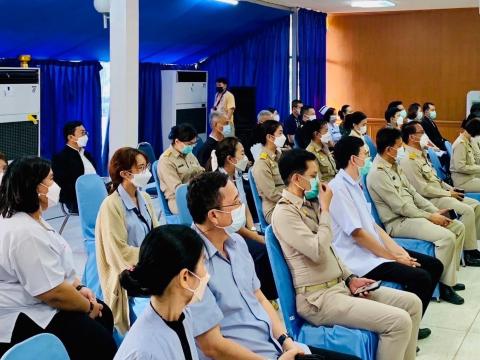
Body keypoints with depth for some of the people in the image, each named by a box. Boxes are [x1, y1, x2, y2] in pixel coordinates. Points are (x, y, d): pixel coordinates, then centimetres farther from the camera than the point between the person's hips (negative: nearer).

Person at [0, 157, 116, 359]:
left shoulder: (30, 220, 8)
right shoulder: (26, 232, -28)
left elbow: (59, 267, 18)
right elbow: (54, 293, -28)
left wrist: (79, 288, 3)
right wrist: (88, 307, -13)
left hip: (34, 305, 11)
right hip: (23, 322, -11)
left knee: (104, 314, 15)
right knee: (101, 343, -12)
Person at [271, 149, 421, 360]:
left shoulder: (308, 203, 13)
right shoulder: (284, 212, -15)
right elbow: (319, 252, -24)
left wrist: (350, 278, 8)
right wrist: (325, 209, -14)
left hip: (340, 286, 9)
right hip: (319, 297, -9)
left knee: (412, 303, 5)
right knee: (399, 321, -20)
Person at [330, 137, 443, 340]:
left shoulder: (354, 184, 14)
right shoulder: (338, 187, -17)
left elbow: (371, 223, 14)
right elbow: (357, 233, -20)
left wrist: (396, 249, 0)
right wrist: (393, 257, -13)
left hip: (375, 249, 10)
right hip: (359, 259, -10)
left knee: (434, 265, 5)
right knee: (420, 278, -22)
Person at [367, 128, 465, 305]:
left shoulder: (394, 166, 11)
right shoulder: (377, 173, -18)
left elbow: (412, 192, 13)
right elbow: (400, 207, -19)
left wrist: (435, 210, 2)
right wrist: (430, 217, -13)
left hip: (413, 213, 10)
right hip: (399, 222, -10)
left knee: (459, 227, 5)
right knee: (447, 237, -24)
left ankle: (449, 276, 12)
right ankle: (444, 286, -9)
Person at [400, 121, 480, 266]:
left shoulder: (422, 154, 14)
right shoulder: (409, 160, -18)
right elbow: (422, 189, -21)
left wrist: (450, 188, 7)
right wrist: (448, 194, -13)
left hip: (440, 193, 10)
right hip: (430, 200, -10)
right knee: (467, 211, -21)